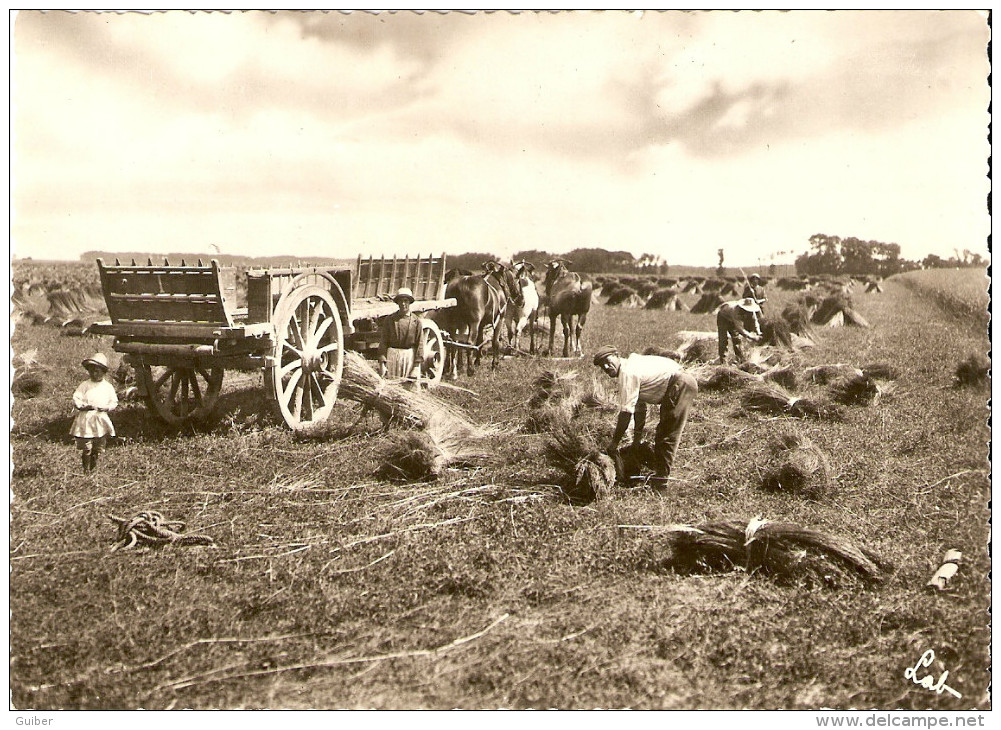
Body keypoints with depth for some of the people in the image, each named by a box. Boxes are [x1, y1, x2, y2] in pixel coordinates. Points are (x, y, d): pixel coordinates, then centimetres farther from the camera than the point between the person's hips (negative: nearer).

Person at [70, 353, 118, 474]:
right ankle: (86, 468, 9)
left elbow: (114, 402, 7)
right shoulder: (85, 385, -1)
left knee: (98, 447, 11)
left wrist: (107, 407, -13)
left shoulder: (108, 387, 4)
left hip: (101, 420, 2)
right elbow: (76, 400, -4)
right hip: (85, 420, -2)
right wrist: (85, 406, -20)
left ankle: (93, 466, 28)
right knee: (85, 447, -3)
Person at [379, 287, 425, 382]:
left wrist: (417, 365, -5)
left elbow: (419, 344, 2)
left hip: (410, 357, 0)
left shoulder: (416, 321, 3)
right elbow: (383, 341, 2)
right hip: (392, 357, 0)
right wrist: (382, 363, -6)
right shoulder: (389, 320, 4)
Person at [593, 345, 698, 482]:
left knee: (668, 434, -9)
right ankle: (660, 473, 27)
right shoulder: (633, 366, 16)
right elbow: (639, 408, 20)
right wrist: (637, 438, 20)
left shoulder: (628, 373, -15)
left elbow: (626, 411, -18)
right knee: (663, 433, 19)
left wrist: (614, 442, -11)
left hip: (680, 385, -11)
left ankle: (661, 477, -5)